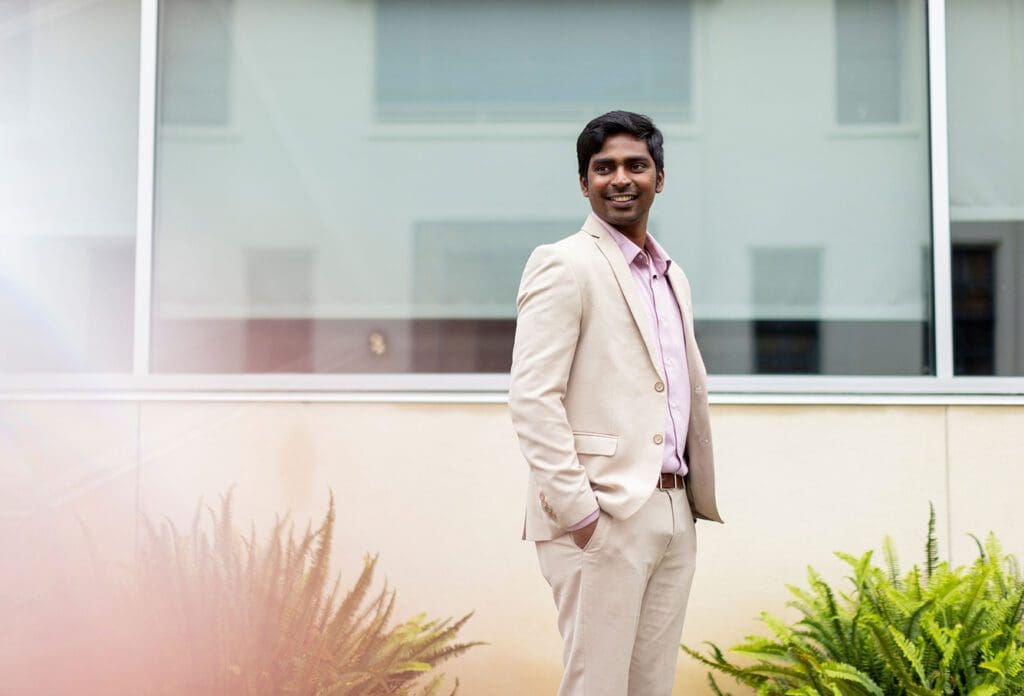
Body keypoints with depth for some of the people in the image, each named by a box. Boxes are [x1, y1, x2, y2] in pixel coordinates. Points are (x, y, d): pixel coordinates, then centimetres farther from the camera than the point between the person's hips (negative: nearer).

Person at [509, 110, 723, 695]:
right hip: (602, 515, -7)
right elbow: (532, 399, -13)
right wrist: (577, 510, -18)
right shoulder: (564, 264, -6)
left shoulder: (673, 277, 19)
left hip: (674, 516, 8)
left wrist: (698, 496, 17)